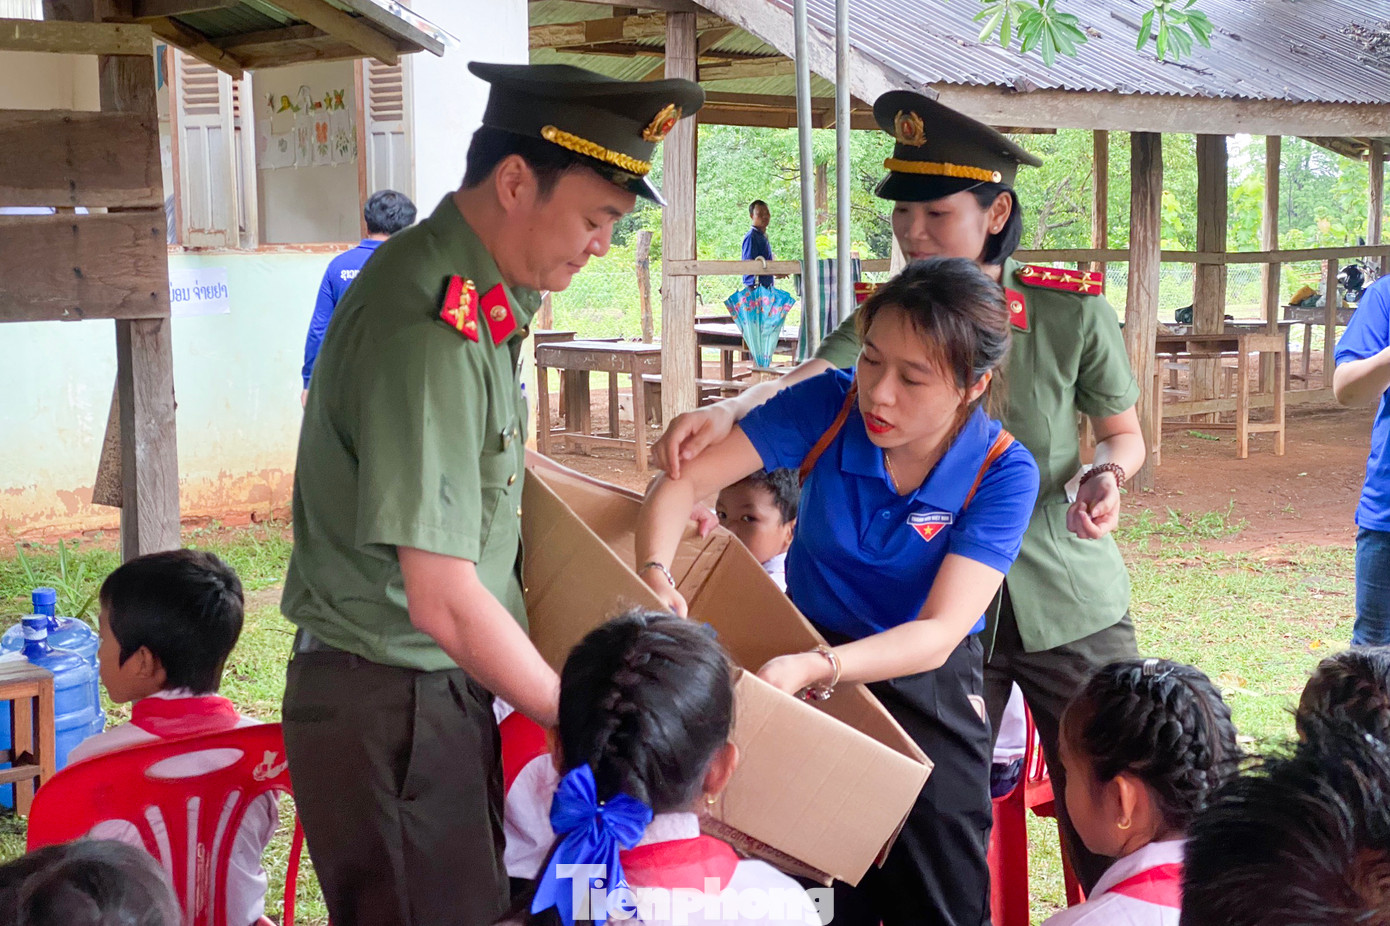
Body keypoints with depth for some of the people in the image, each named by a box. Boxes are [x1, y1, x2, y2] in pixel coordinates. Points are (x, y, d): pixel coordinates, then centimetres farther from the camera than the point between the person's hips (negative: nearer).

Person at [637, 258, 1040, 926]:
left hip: (925, 690, -1)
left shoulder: (1002, 474, -21)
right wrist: (655, 577, -38)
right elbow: (684, 480, -18)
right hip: (813, 670, 2)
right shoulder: (830, 405, -17)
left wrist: (813, 668, -45)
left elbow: (937, 634, -28)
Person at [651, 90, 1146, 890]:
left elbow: (1125, 434, 6)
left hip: (1070, 608, -1)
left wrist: (1107, 477, -17)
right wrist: (724, 412, -44)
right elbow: (804, 386, -23)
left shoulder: (1071, 307, -7)